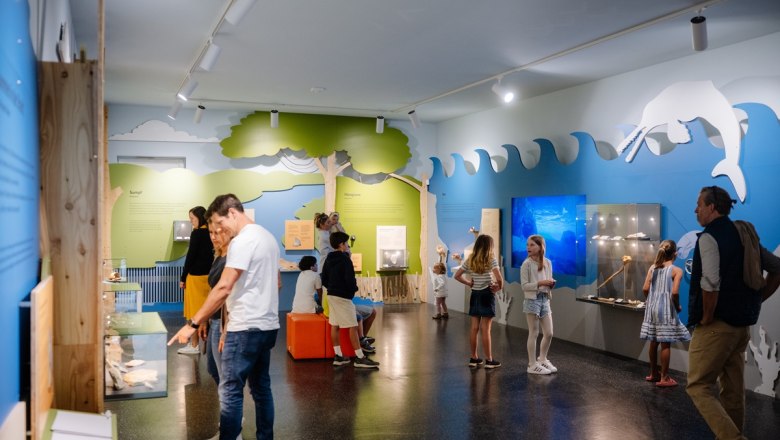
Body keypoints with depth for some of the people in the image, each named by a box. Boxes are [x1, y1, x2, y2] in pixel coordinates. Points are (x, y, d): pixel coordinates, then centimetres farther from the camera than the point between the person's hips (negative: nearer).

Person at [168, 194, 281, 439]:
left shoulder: (242, 241, -15)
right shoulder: (267, 236, 14)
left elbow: (223, 288, -21)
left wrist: (193, 324, -18)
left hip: (246, 328, -9)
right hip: (267, 326, 10)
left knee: (230, 390, -2)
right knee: (261, 387, 15)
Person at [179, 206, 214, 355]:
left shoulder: (197, 233, -12)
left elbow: (191, 256, -13)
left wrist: (183, 278, -8)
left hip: (196, 276, -7)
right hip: (207, 275, 8)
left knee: (195, 310, -1)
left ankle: (194, 345, 5)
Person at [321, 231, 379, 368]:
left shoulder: (328, 259, 9)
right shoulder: (345, 259, -15)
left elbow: (323, 279, 12)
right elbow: (350, 279, -21)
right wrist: (354, 289, -4)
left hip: (331, 295, 9)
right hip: (343, 296, -9)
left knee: (334, 325, 10)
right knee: (352, 326, -5)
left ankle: (338, 356, 14)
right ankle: (360, 358, -4)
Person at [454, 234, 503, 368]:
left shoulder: (470, 260, 4)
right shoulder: (491, 259, -11)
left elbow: (457, 276, 5)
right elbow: (499, 278, -22)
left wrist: (469, 283, 8)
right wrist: (499, 287, -4)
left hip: (474, 295, 5)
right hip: (487, 294, -5)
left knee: (474, 328, 9)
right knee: (485, 329, -2)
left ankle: (473, 358, 16)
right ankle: (489, 360, 6)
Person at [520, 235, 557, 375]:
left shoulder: (548, 263, 6)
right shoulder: (526, 264, -10)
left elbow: (549, 282, 14)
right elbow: (524, 286, -13)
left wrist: (551, 284, -9)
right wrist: (540, 283, -22)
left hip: (545, 299, 5)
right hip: (532, 300, -5)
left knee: (549, 333, 9)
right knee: (533, 334, 2)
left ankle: (542, 359, 30)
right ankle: (532, 365, 13)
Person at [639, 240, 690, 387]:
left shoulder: (652, 267, 6)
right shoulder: (676, 270, -8)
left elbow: (645, 289, 1)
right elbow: (675, 292, -18)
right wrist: (678, 306, -1)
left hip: (653, 308, 5)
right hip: (667, 310, -5)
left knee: (654, 342, 13)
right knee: (665, 344, 1)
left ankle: (653, 374, 24)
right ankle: (664, 378, 6)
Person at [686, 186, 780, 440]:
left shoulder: (709, 237, -14)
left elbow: (711, 284, -27)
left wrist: (706, 317, -13)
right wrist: (754, 301, 15)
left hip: (716, 325, -8)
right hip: (742, 324, 8)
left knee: (699, 386, -1)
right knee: (733, 389, 15)